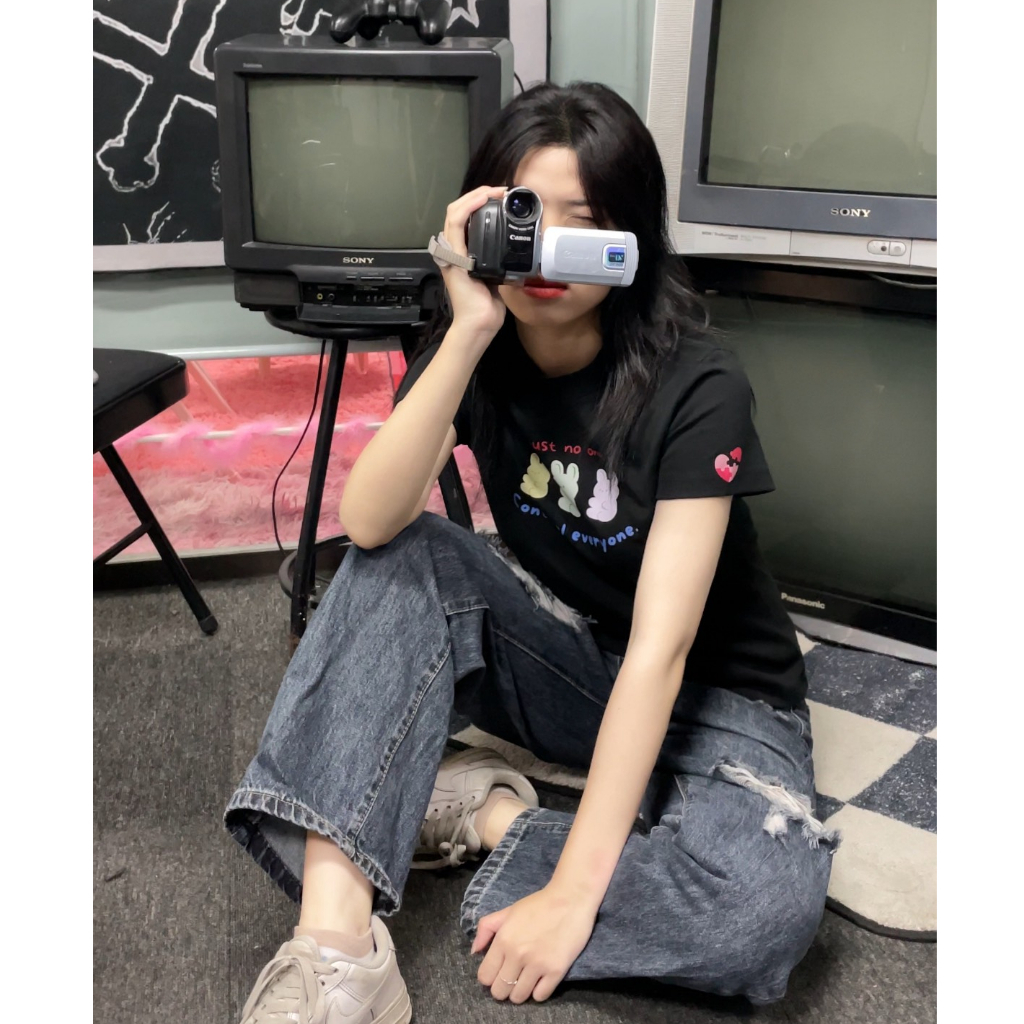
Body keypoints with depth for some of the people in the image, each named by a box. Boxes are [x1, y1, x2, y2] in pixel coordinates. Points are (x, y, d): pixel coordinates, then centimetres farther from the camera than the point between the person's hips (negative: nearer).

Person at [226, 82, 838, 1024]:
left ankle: (489, 816, -12)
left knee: (770, 896, -33)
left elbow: (660, 648, -27)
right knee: (405, 559, -23)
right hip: (564, 656, 4)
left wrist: (572, 891, -30)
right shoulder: (481, 356, -8)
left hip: (706, 697, -3)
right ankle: (336, 943, -29)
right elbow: (369, 523, -24)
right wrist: (469, 332, -33)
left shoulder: (696, 387, -22)